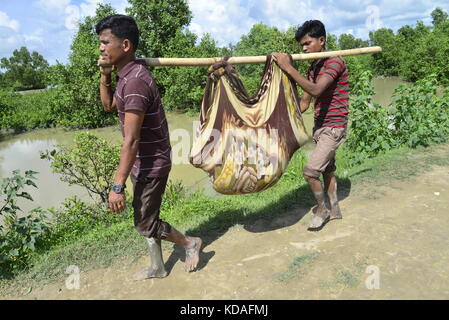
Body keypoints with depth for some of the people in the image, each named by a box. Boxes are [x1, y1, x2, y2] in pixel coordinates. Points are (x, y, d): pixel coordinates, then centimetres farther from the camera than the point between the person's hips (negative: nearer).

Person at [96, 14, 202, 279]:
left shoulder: (135, 81, -26)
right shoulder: (129, 73, 5)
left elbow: (131, 140, -28)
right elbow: (109, 105, 21)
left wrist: (117, 186, -25)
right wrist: (105, 76, 4)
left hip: (150, 164, -10)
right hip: (145, 162, 10)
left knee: (145, 224, 5)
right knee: (146, 219, 19)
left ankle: (191, 243, 27)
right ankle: (157, 268, 36)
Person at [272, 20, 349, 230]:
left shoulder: (335, 62, -15)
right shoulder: (313, 67, 11)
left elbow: (316, 90, -32)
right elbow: (304, 102, 12)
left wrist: (289, 68, -32)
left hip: (334, 128, -9)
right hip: (320, 126, 9)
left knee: (310, 171, -14)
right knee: (327, 169, 17)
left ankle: (322, 209, 9)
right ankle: (334, 210, 32)